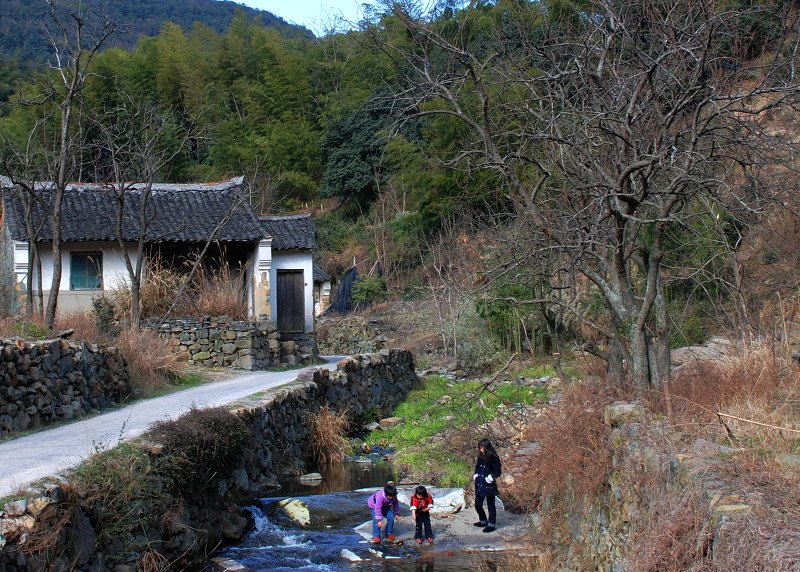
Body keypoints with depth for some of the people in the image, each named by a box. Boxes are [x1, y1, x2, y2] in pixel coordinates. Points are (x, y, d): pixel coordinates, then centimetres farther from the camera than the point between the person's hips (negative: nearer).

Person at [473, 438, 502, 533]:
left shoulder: (494, 458, -12)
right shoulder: (481, 457, 8)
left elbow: (497, 472, -13)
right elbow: (477, 468, 20)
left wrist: (488, 479, -15)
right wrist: (476, 476, 5)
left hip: (489, 486, -7)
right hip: (479, 485, 7)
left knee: (490, 505, 4)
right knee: (478, 505, 12)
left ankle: (491, 524, 13)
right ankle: (483, 521, 31)